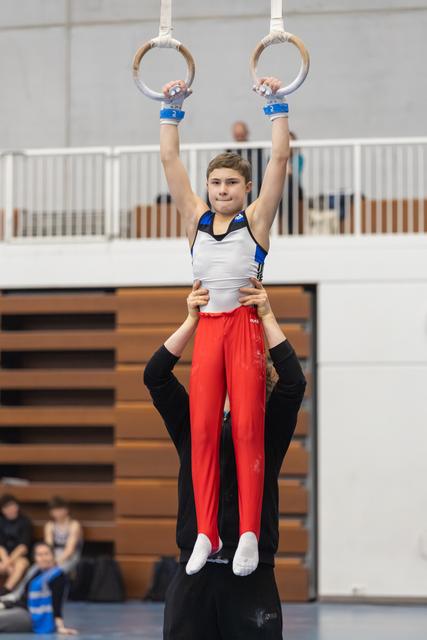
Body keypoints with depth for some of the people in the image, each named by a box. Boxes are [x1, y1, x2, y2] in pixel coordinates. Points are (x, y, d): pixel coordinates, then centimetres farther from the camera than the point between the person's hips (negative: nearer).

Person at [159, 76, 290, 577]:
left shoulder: (255, 219, 4)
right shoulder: (196, 219, 12)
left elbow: (280, 158, -2)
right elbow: (170, 160, 12)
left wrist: (276, 104, -1)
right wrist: (172, 108, 11)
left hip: (246, 325, -3)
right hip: (207, 326, 3)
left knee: (248, 428, -7)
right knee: (202, 430, -2)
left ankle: (249, 533, -8)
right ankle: (205, 534, 0)